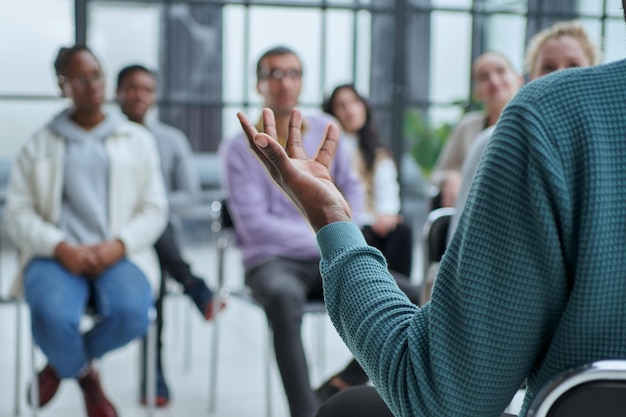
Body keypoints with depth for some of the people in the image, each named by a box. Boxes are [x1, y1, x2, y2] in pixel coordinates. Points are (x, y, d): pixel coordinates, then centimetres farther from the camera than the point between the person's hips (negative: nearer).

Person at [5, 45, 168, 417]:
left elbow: (155, 211, 8)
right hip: (57, 256, 0)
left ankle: (62, 366, 2)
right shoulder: (39, 145, 13)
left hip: (117, 255, 1)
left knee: (131, 313, -33)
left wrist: (117, 246, -11)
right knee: (52, 315, -34)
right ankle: (87, 376, 3)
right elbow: (19, 215, 5)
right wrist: (61, 248, -14)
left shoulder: (137, 140, 14)